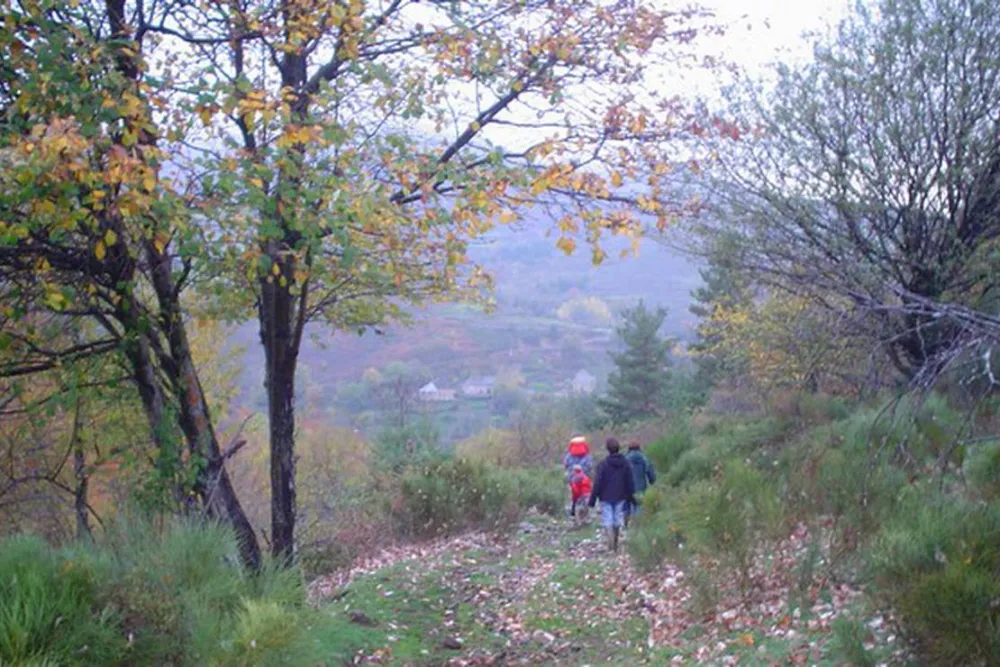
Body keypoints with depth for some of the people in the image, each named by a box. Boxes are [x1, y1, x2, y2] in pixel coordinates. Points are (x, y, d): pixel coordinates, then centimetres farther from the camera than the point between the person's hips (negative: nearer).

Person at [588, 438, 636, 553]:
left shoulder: (603, 464, -12)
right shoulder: (625, 463, 0)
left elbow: (597, 483, -10)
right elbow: (630, 482, 5)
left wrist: (592, 499, -5)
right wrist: (631, 496, 15)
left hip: (606, 498, -4)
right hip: (620, 497, 4)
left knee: (607, 522, -1)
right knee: (617, 522, 15)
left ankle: (611, 545, -18)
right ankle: (615, 546, 27)